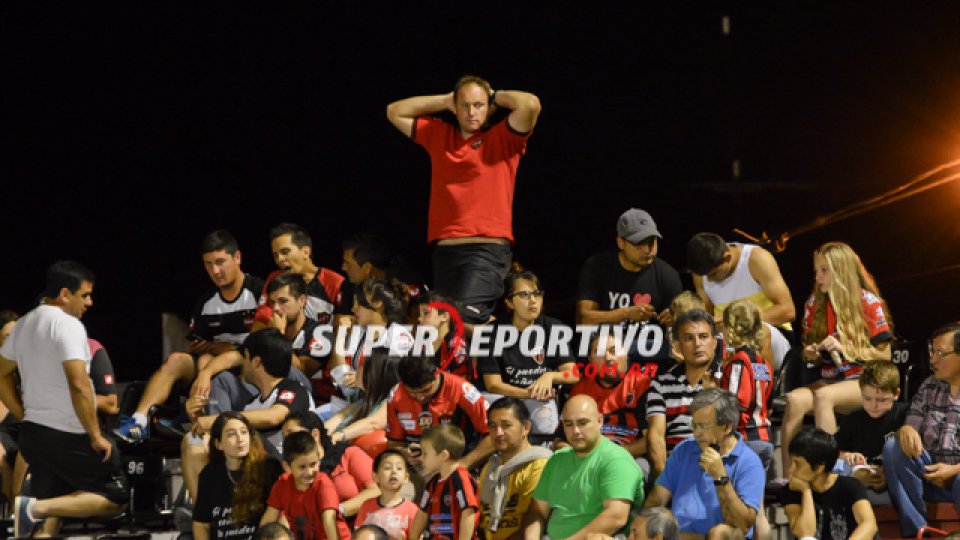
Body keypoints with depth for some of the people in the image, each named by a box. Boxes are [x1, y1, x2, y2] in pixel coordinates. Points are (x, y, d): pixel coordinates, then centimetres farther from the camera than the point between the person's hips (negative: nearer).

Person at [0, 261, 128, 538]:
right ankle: (34, 508, -18)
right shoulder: (68, 325, -15)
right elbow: (79, 385, -23)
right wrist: (96, 436, -16)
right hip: (68, 437, -9)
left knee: (48, 517, 13)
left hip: (33, 432, 9)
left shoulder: (24, 324, 13)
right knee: (115, 498, -3)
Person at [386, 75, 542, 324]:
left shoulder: (502, 139, 4)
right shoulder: (438, 135, 18)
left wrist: (496, 96, 7)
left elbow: (530, 105, -12)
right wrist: (445, 101, 19)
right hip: (446, 249, 6)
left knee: (466, 319, -24)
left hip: (488, 249, -6)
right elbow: (394, 112, 25)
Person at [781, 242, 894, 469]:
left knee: (823, 397, -36)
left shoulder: (868, 303, -3)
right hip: (829, 380, 5)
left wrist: (844, 347, -14)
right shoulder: (814, 304, 12)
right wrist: (810, 355, -2)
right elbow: (809, 352, 23)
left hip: (864, 381, -5)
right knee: (794, 399, -28)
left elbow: (884, 355, -4)